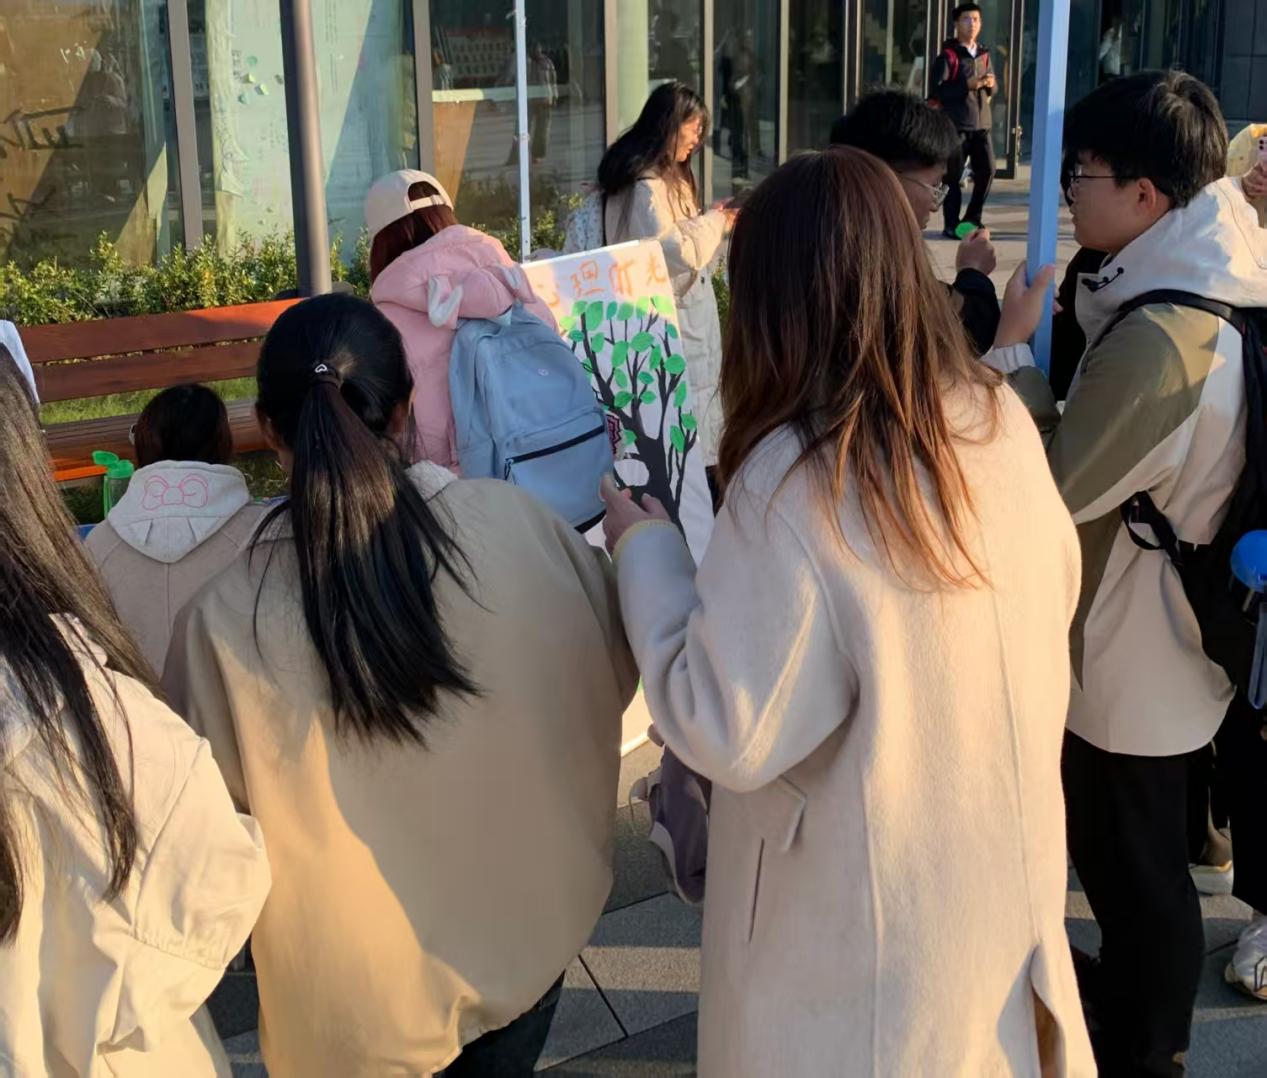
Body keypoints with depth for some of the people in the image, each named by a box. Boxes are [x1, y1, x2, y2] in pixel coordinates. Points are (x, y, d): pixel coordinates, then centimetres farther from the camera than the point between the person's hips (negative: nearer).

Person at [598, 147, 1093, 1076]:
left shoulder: (792, 484, -29)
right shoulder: (999, 418, -8)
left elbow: (725, 732, -24)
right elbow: (1055, 593, 8)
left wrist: (645, 548, -13)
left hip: (865, 911, -5)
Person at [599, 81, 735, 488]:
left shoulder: (670, 177, 16)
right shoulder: (645, 186, -18)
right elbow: (674, 252, -25)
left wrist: (719, 226, 7)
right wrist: (713, 223, -10)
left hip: (690, 314, 10)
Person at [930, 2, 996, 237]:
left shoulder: (983, 54, 15)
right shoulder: (948, 55, -4)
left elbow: (991, 91, 22)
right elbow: (938, 90, -12)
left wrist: (990, 85, -2)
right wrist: (967, 85, -20)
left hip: (982, 123, 6)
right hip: (956, 124, -5)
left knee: (987, 171, 1)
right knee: (953, 176, -3)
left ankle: (972, 219, 16)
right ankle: (952, 225, 4)